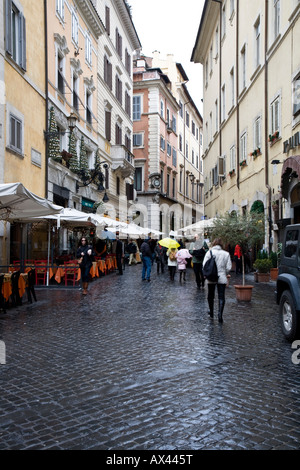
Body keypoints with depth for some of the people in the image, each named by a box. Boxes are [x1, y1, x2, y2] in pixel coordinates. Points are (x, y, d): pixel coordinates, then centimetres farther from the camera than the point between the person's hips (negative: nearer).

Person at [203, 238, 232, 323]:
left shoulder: (209, 252, -4)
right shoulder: (226, 254, 0)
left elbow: (204, 265, -7)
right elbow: (228, 267, -1)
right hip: (222, 278, 0)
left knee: (210, 295, 16)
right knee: (221, 296, 1)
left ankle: (211, 312, 30)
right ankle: (220, 314, -13)